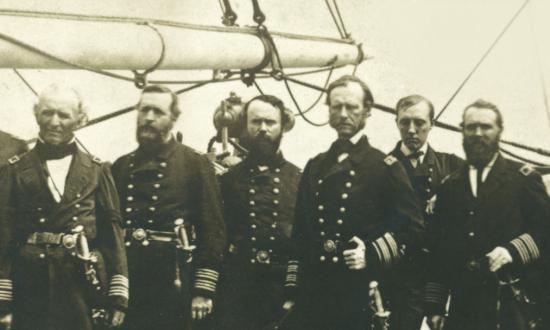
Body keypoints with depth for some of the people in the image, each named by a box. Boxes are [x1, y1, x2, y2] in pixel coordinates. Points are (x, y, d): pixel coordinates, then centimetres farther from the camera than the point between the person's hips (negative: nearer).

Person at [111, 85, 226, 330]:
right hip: (125, 279, 4)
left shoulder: (196, 164, 0)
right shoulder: (121, 167, 11)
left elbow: (213, 230, -5)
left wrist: (204, 291, -10)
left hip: (173, 282, -3)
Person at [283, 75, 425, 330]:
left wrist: (372, 255, -15)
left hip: (360, 297, -3)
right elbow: (299, 234, 14)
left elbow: (413, 229, -1)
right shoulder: (314, 168, 13)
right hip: (310, 297, 4)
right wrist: (292, 292, 9)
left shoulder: (386, 167, 0)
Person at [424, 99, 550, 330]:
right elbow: (440, 249, 12)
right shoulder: (449, 187, 13)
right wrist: (434, 306, 7)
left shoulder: (523, 177, 4)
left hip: (514, 301, -3)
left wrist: (513, 250, -17)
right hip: (464, 304, 3)